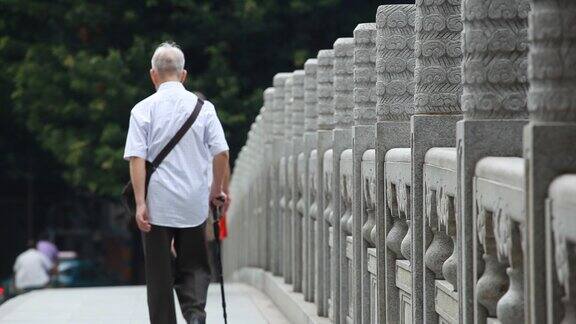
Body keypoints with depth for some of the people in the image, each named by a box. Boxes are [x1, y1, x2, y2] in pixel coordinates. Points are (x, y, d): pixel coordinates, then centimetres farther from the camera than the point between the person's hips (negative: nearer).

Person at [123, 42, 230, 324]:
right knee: (194, 267, 11)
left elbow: (136, 159, -10)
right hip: (194, 205, 2)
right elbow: (221, 153, -1)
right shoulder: (203, 107, 1)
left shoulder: (143, 109, -4)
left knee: (159, 274, 8)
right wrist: (217, 190, 13)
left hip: (157, 204, -1)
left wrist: (140, 203, -10)